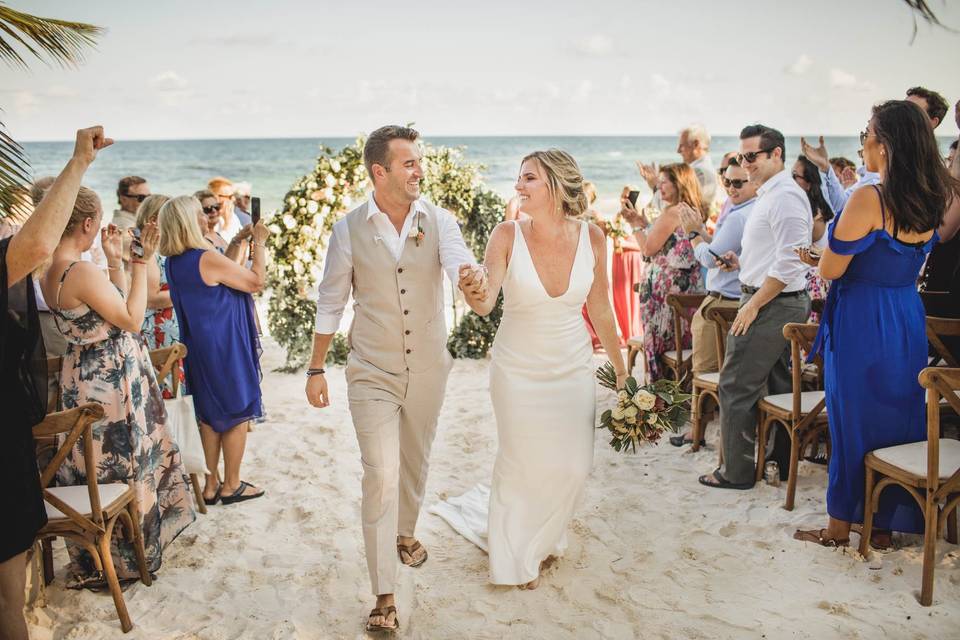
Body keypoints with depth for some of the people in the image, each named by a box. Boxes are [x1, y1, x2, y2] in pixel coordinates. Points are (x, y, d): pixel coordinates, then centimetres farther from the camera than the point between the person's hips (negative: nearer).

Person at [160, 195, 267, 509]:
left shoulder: (173, 262, 3)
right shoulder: (209, 259, -23)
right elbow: (256, 282, -13)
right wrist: (259, 244, -4)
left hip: (197, 350, 8)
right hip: (226, 349, -8)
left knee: (209, 415, 17)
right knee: (238, 413, 6)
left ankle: (211, 484, 24)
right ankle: (231, 485, 15)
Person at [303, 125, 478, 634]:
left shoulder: (439, 221, -6)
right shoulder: (349, 229, -7)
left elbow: (461, 266, -25)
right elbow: (330, 302, 1)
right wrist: (316, 369, 3)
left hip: (428, 369, 2)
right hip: (373, 373, -2)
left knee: (414, 463, 21)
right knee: (381, 477, -7)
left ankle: (404, 533, 49)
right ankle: (384, 597, 2)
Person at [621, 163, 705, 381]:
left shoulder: (672, 212, -16)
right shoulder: (696, 210, 10)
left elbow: (648, 249, -14)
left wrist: (635, 223, -2)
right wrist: (642, 221, 16)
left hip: (667, 288, -9)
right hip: (690, 286, 9)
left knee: (660, 343, 0)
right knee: (683, 343, 14)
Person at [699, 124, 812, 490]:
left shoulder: (785, 196, -17)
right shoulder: (768, 195, 15)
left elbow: (789, 261, -24)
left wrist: (753, 305, -22)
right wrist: (742, 261, 13)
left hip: (771, 305, -11)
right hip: (787, 304, 11)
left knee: (736, 387, -4)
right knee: (778, 384, 16)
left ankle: (736, 471, 5)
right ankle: (784, 461, 27)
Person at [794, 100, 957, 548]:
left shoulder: (868, 200, -20)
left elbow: (830, 270, -14)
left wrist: (840, 223, 0)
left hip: (861, 326, -7)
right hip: (908, 322, 7)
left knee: (851, 421, 6)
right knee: (898, 419, 15)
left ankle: (840, 527, 20)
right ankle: (884, 524, 27)